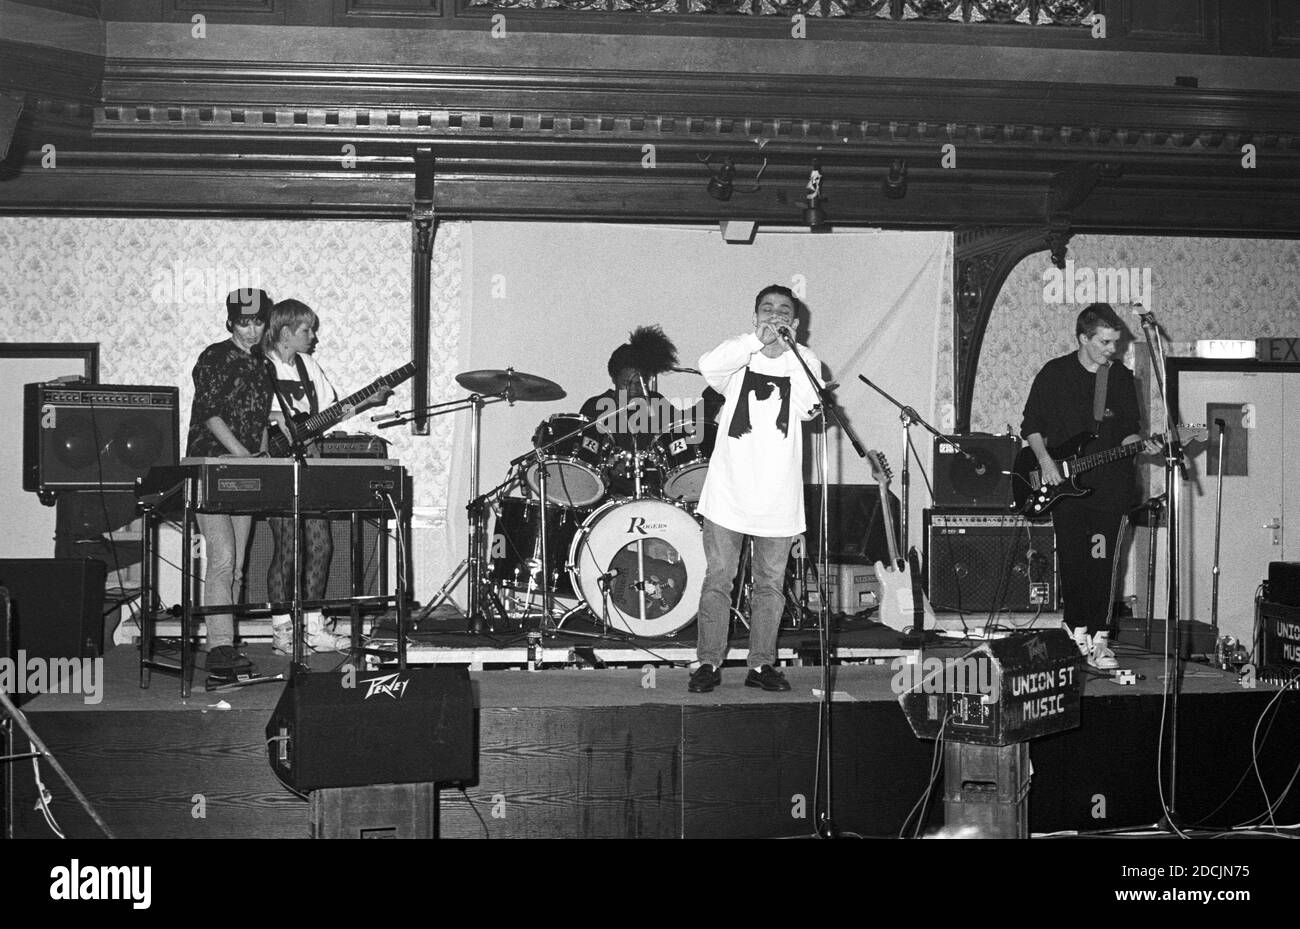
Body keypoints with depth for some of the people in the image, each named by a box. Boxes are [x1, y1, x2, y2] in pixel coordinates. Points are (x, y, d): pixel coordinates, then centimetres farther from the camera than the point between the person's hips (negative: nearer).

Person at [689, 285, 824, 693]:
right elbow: (708, 366, -19)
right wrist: (758, 340, -25)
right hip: (729, 491, -1)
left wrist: (788, 349, -13)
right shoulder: (737, 353, 4)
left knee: (771, 583, 8)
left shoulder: (804, 361, 8)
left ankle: (762, 664, 18)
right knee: (718, 578, 1)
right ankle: (709, 663, 10)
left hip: (778, 496, 2)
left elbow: (809, 408, -11)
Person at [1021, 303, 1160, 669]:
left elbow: (1127, 432, 10)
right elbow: (1031, 424, 6)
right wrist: (1044, 458, -8)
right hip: (1062, 485, -1)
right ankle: (1077, 630, 14)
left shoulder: (1122, 378, 7)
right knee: (1072, 562, 1)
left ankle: (1098, 636, 4)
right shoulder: (1054, 374, 1)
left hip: (1109, 484, 1)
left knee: (1101, 563, -1)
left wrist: (1140, 444, -10)